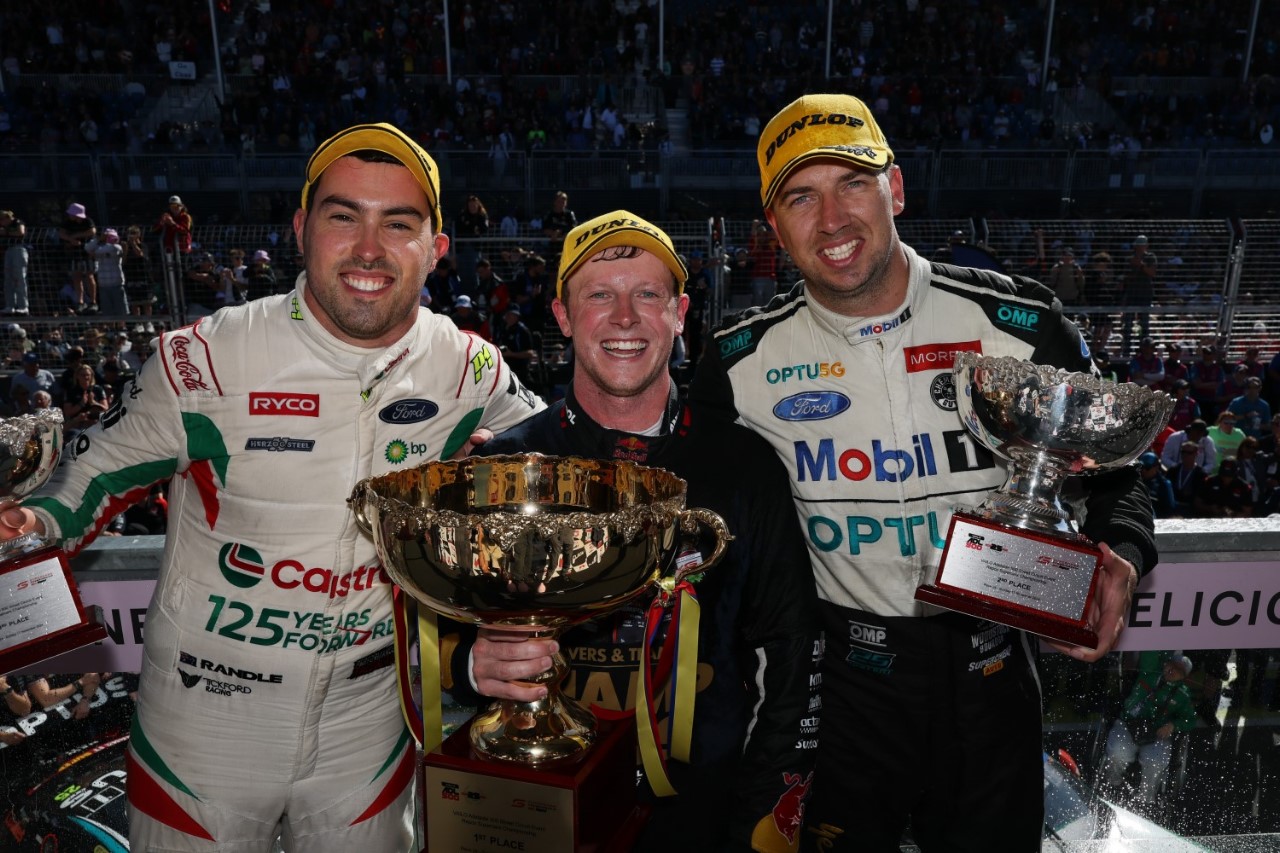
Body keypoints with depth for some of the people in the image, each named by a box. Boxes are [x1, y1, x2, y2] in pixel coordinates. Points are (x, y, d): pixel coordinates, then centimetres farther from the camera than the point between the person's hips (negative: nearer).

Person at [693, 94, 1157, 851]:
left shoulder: (1021, 322, -10)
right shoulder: (742, 361, -9)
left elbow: (1112, 464, 3)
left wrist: (1121, 559, -16)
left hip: (991, 674, 1)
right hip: (837, 679, 0)